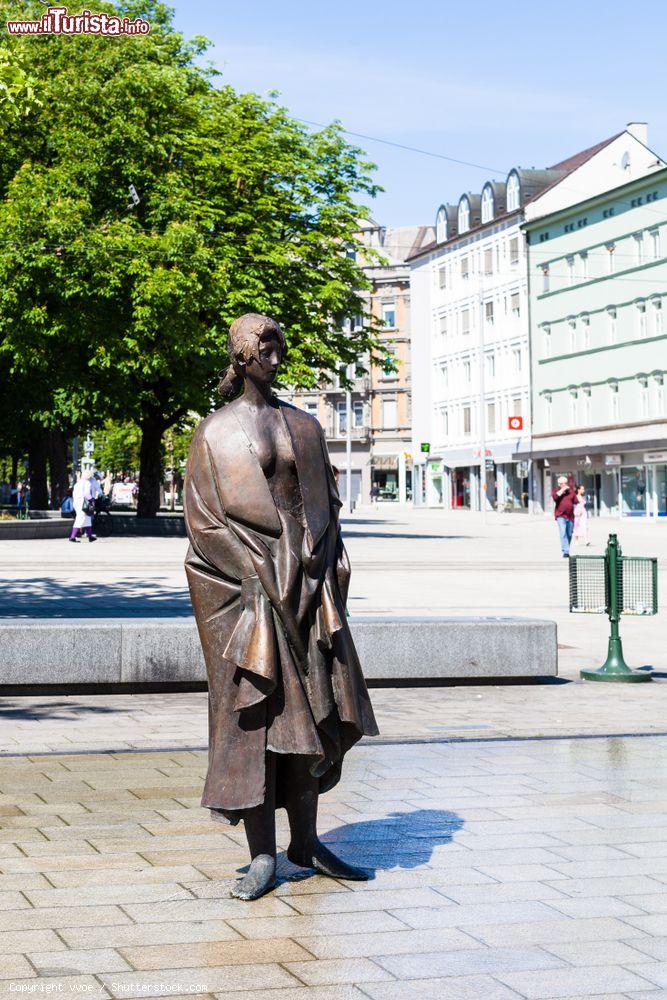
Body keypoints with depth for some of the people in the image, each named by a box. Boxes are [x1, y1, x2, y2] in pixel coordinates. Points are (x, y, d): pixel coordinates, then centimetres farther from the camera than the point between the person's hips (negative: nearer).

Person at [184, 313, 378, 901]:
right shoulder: (216, 432, 3)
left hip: (305, 584, 4)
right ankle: (263, 857, 1)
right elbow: (207, 517, -3)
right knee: (254, 711, -4)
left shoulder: (304, 426, 14)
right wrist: (258, 576, -13)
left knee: (309, 710, 5)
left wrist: (325, 574, 1)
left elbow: (326, 505, 15)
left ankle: (305, 843, 16)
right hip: (244, 587, -4)